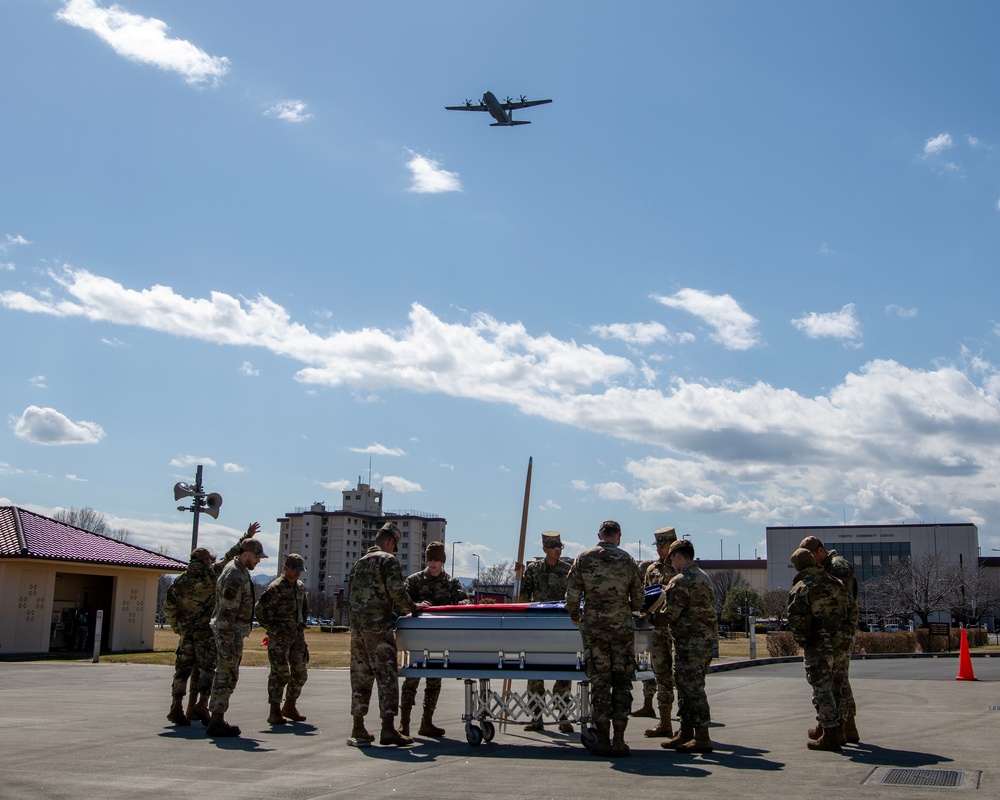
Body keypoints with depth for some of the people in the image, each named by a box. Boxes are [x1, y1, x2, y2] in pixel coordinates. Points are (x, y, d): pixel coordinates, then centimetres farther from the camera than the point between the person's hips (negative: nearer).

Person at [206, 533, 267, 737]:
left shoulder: (237, 568, 8)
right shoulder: (235, 577, -21)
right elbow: (226, 612, -24)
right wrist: (227, 641, -25)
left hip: (233, 630, 11)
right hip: (230, 632, -11)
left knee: (223, 675, 14)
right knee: (227, 676, -7)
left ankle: (214, 717, 21)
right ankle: (216, 722, -4)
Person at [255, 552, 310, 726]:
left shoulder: (300, 587, 13)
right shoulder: (275, 588, -11)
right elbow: (259, 609, -15)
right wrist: (273, 629, -13)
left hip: (298, 637, 7)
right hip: (280, 637, -7)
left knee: (300, 674, 9)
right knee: (280, 674, -8)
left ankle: (290, 707, 24)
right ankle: (275, 712, -1)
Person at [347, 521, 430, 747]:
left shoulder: (359, 562, 21)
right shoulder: (388, 560, -2)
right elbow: (396, 591, -13)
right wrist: (412, 607, 2)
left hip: (357, 626, 7)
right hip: (378, 626, -7)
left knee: (360, 676, 10)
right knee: (387, 675, -5)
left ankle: (358, 729, 13)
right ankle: (388, 730, -9)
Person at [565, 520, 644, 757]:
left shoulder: (583, 559, 1)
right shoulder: (628, 561, 2)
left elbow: (572, 595, -2)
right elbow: (638, 600, 4)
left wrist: (575, 616, 16)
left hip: (593, 627, 0)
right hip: (622, 628, 0)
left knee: (600, 683, 5)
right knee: (622, 683, 6)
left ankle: (603, 740, 5)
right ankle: (618, 740, 4)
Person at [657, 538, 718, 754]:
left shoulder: (680, 581, -16)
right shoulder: (703, 577, 14)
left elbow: (670, 614, -17)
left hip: (690, 643, -10)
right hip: (707, 639, 10)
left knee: (691, 688, -5)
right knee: (690, 686, 16)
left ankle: (702, 738, -3)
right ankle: (685, 733, 22)